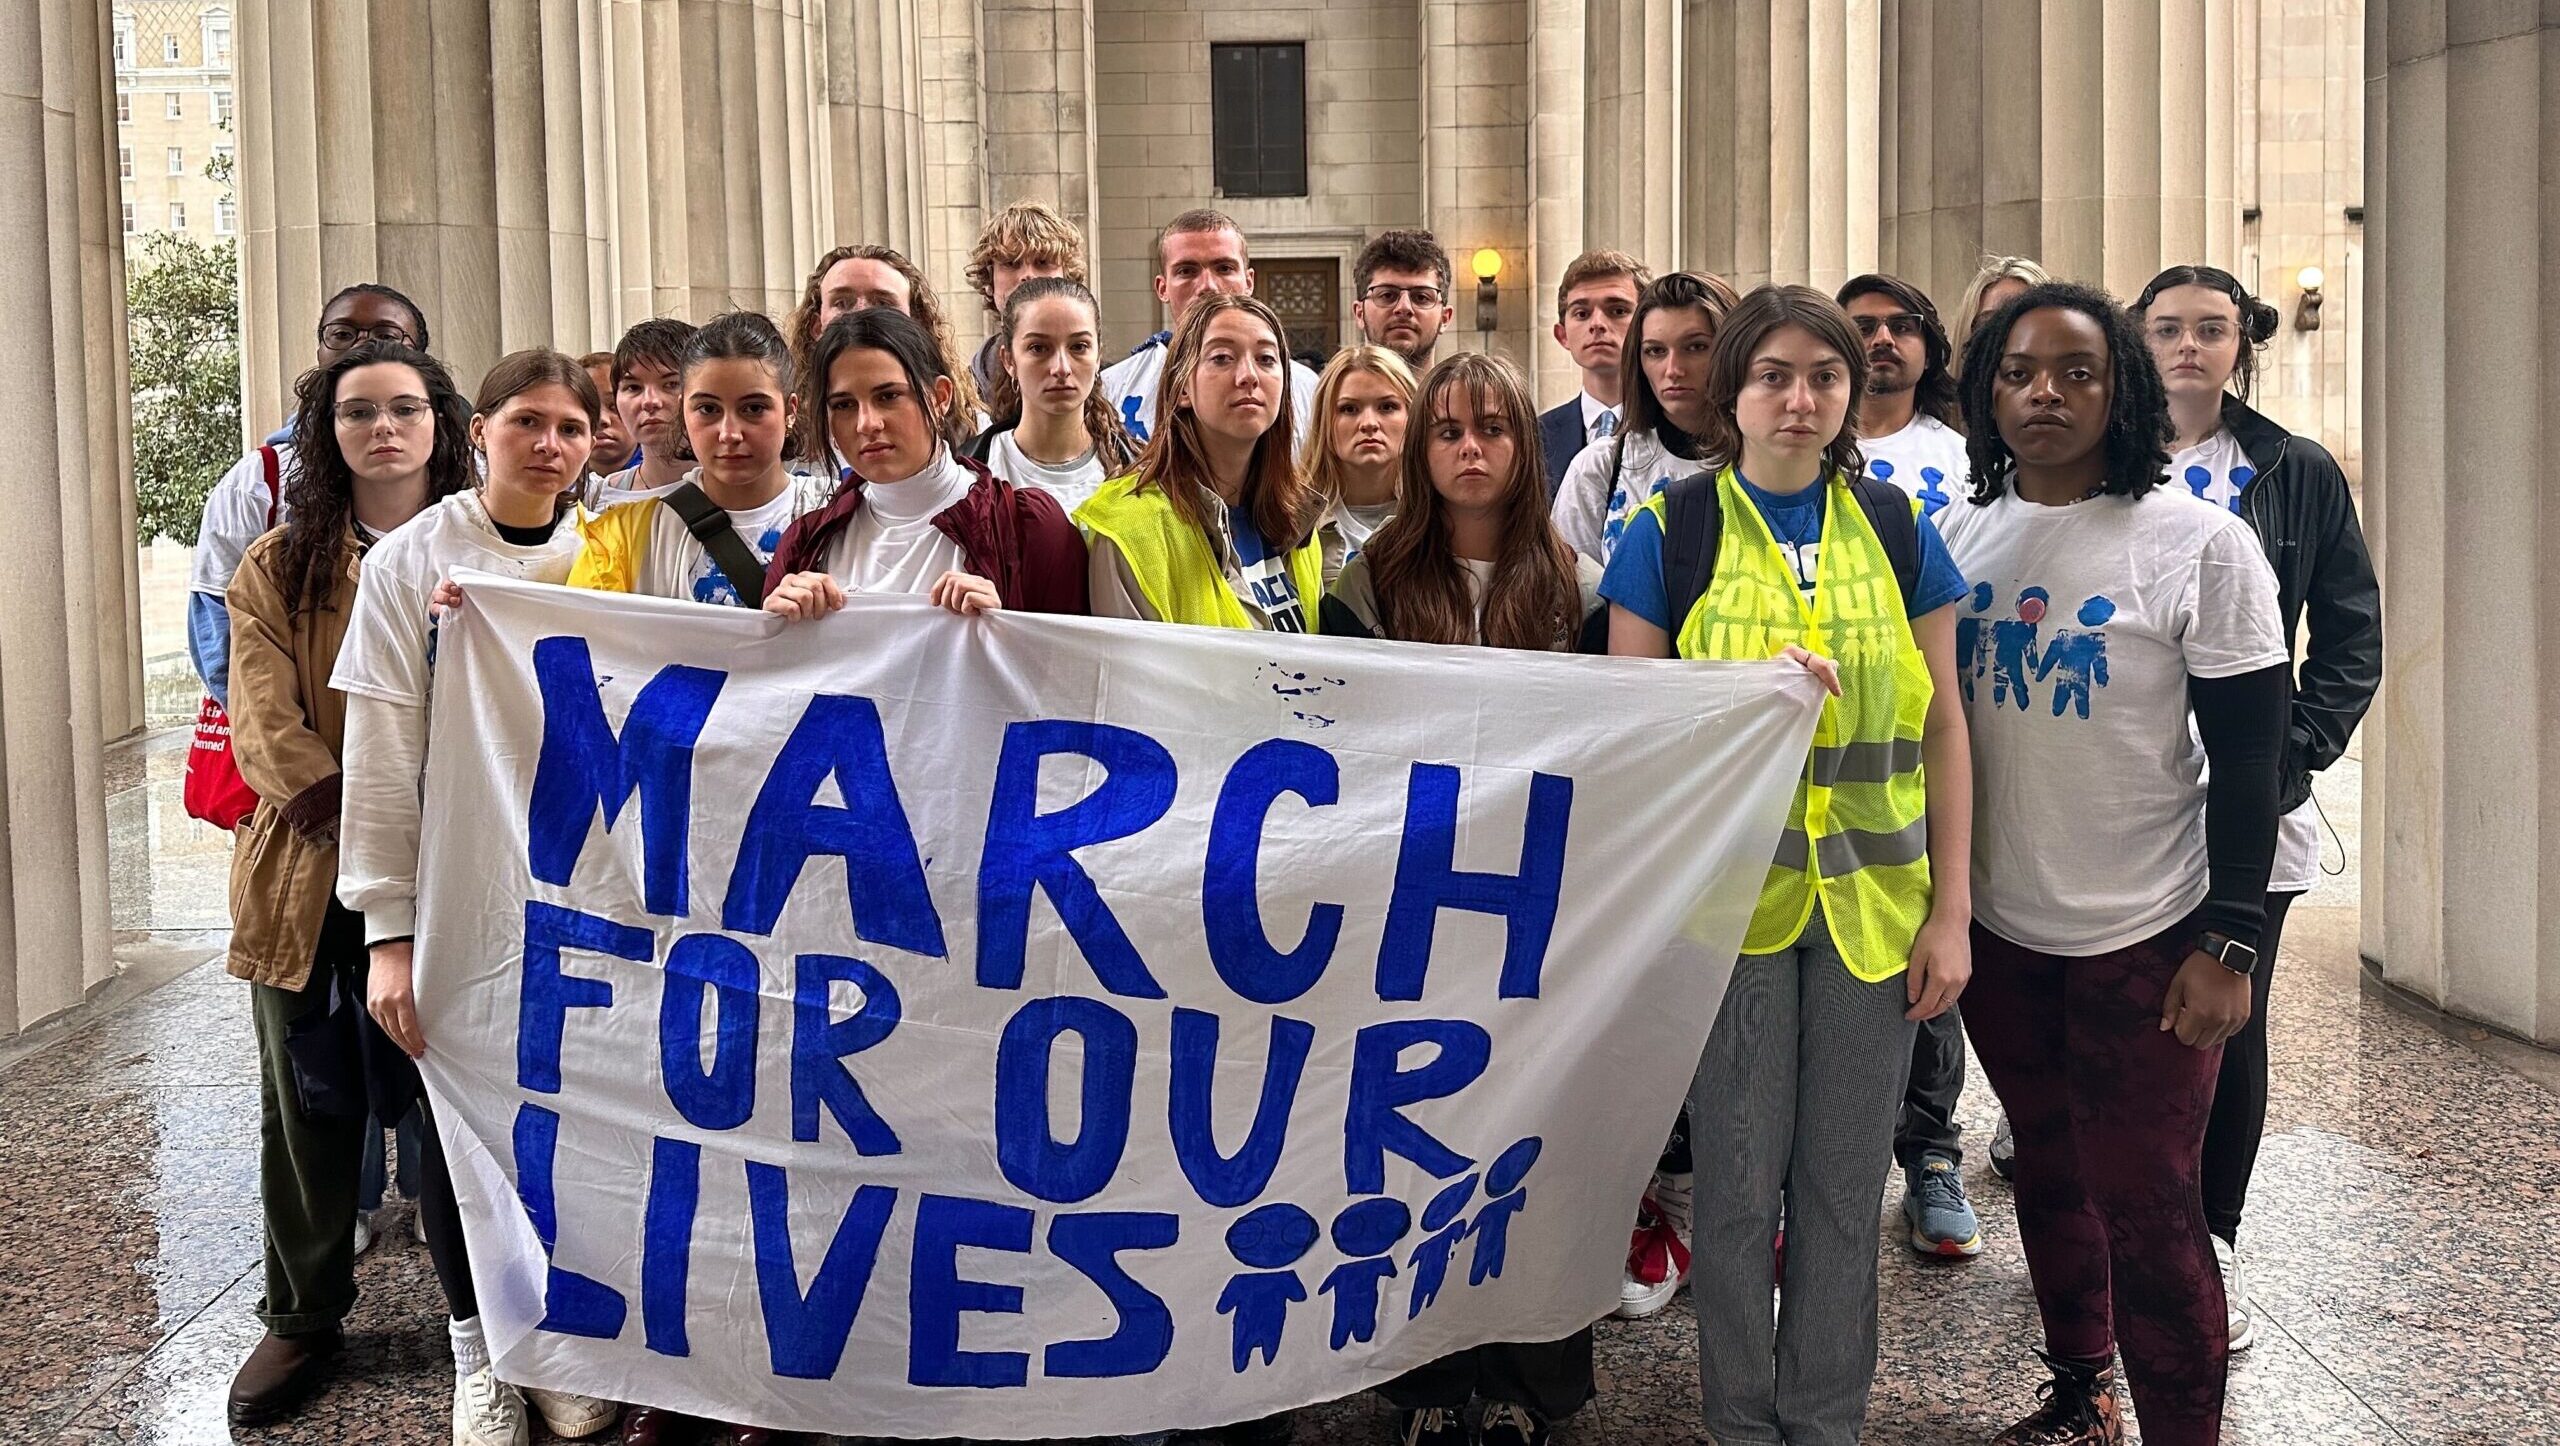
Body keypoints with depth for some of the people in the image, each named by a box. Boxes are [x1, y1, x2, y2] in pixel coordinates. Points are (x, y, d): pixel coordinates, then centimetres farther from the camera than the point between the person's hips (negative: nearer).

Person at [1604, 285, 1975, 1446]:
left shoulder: (1898, 528, 6)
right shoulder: (1669, 531, -1)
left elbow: (1941, 721, 7)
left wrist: (1952, 910, 3)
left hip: (1871, 899, 2)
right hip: (1729, 897, -2)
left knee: (1844, 1184, 10)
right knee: (1739, 1178, 6)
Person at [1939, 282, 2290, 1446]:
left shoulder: (2200, 543, -9)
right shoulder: (1957, 534, 2)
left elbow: (2247, 760, -8)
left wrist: (2229, 944, -13)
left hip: (2144, 936, -4)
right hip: (1997, 923, 4)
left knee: (2144, 1208, -3)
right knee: (2050, 1174, 17)